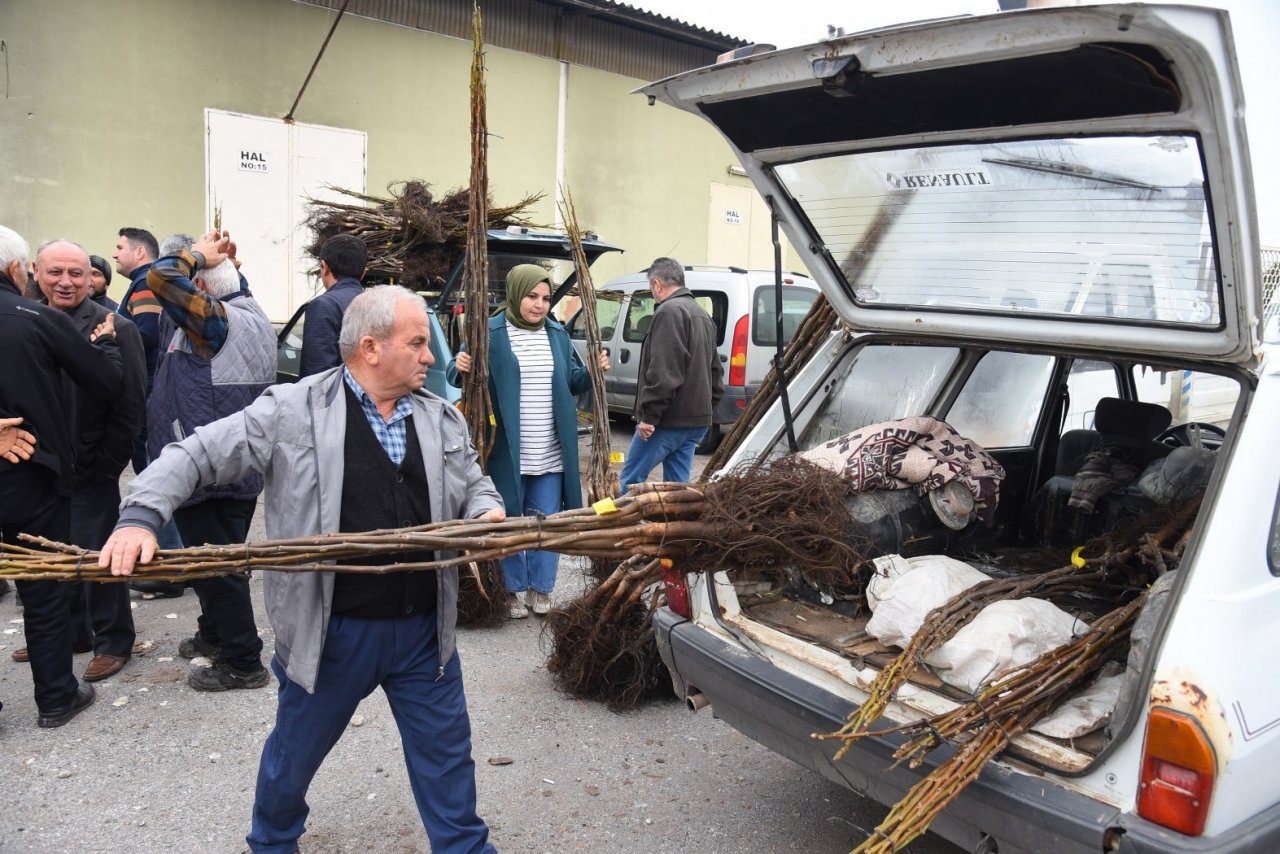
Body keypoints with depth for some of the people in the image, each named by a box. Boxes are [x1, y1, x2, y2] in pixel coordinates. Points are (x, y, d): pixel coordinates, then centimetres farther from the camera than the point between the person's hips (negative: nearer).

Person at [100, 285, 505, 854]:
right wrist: (141, 517, -23)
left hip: (424, 628, 3)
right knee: (296, 752, 20)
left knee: (446, 750, 16)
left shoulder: (441, 417, 4)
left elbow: (474, 486, 14)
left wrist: (487, 513, -9)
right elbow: (195, 457, -8)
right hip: (332, 630, -2)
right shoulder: (293, 410, -9)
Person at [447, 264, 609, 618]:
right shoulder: (491, 332, -5)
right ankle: (513, 590, 22)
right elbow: (455, 375, -3)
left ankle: (541, 588, 25)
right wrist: (460, 368, -26)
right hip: (507, 452, -4)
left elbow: (572, 382, 18)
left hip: (551, 454, 4)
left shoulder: (557, 334, 10)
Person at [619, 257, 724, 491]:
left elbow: (663, 373, -22)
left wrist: (649, 415, -19)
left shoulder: (669, 311, -13)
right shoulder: (702, 315, 19)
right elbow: (715, 371, 24)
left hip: (669, 419, -9)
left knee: (631, 480, 0)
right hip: (697, 419, 9)